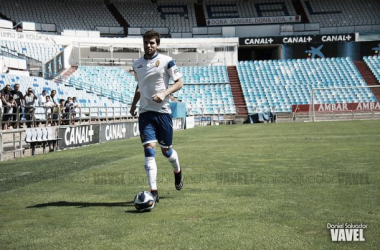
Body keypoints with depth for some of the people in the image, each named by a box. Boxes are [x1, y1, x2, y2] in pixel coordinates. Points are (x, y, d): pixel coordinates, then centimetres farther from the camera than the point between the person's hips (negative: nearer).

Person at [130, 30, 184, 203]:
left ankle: (177, 171, 43)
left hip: (163, 111, -3)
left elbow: (179, 82, -2)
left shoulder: (166, 61, -3)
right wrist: (133, 104, 15)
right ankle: (153, 192, -11)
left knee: (166, 150, 8)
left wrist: (164, 93, -17)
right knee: (149, 149, -10)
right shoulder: (137, 64, 11)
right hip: (145, 112, 3)